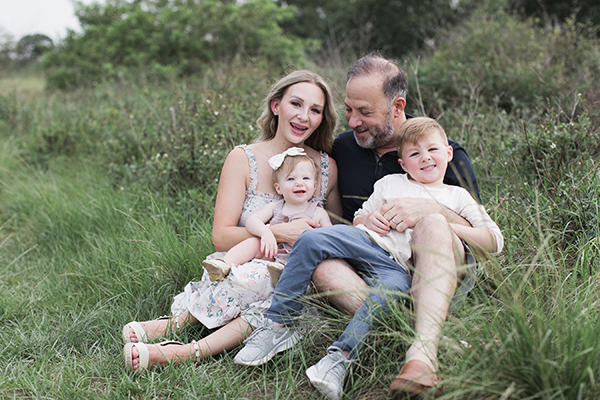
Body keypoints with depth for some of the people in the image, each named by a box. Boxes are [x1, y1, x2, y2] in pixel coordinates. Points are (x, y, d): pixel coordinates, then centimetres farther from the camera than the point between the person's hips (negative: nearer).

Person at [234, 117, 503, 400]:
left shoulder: (458, 197, 20)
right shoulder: (389, 183, 24)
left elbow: (494, 242, 13)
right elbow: (357, 219, 29)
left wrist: (450, 227, -1)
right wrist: (369, 218, 4)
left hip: (400, 267, -2)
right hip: (366, 241, 2)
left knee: (388, 290, -38)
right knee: (312, 241, -26)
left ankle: (340, 358, -42)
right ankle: (278, 325, -22)